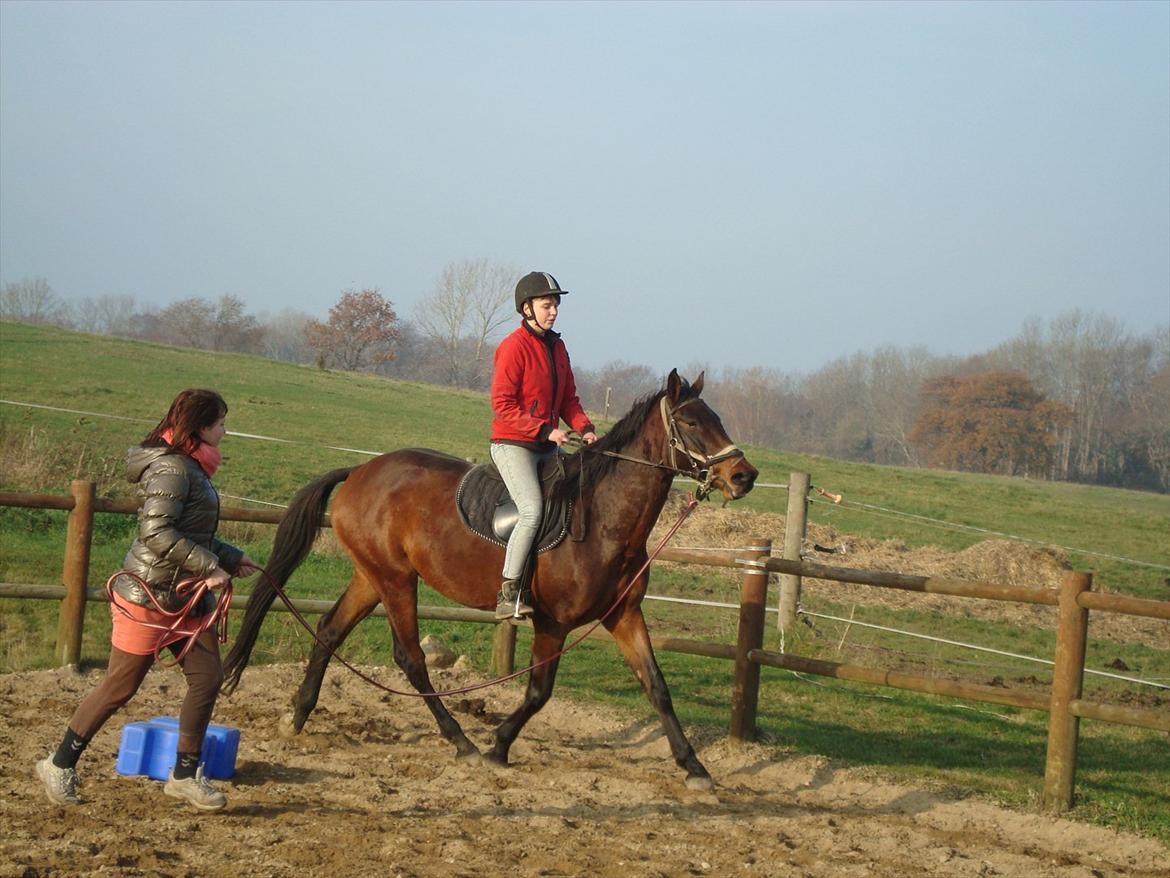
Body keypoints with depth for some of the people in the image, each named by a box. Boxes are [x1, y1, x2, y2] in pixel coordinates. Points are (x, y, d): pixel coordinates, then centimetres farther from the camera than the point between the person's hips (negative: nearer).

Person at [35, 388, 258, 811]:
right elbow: (157, 533, -26)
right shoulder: (171, 467, -17)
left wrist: (232, 558, 16)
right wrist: (209, 566, -22)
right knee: (120, 687, -1)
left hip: (187, 597, 9)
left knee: (208, 678, 3)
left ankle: (185, 774, 13)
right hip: (148, 596, -9)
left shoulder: (192, 467, 13)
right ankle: (61, 765, 13)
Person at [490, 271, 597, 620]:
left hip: (548, 447, 8)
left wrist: (584, 427, -2)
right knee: (533, 509, -25)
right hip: (512, 444, -8)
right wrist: (544, 430, -21)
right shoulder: (514, 347, -11)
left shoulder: (557, 347, 13)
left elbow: (568, 399, 17)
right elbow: (502, 404, -16)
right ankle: (508, 594, -23)